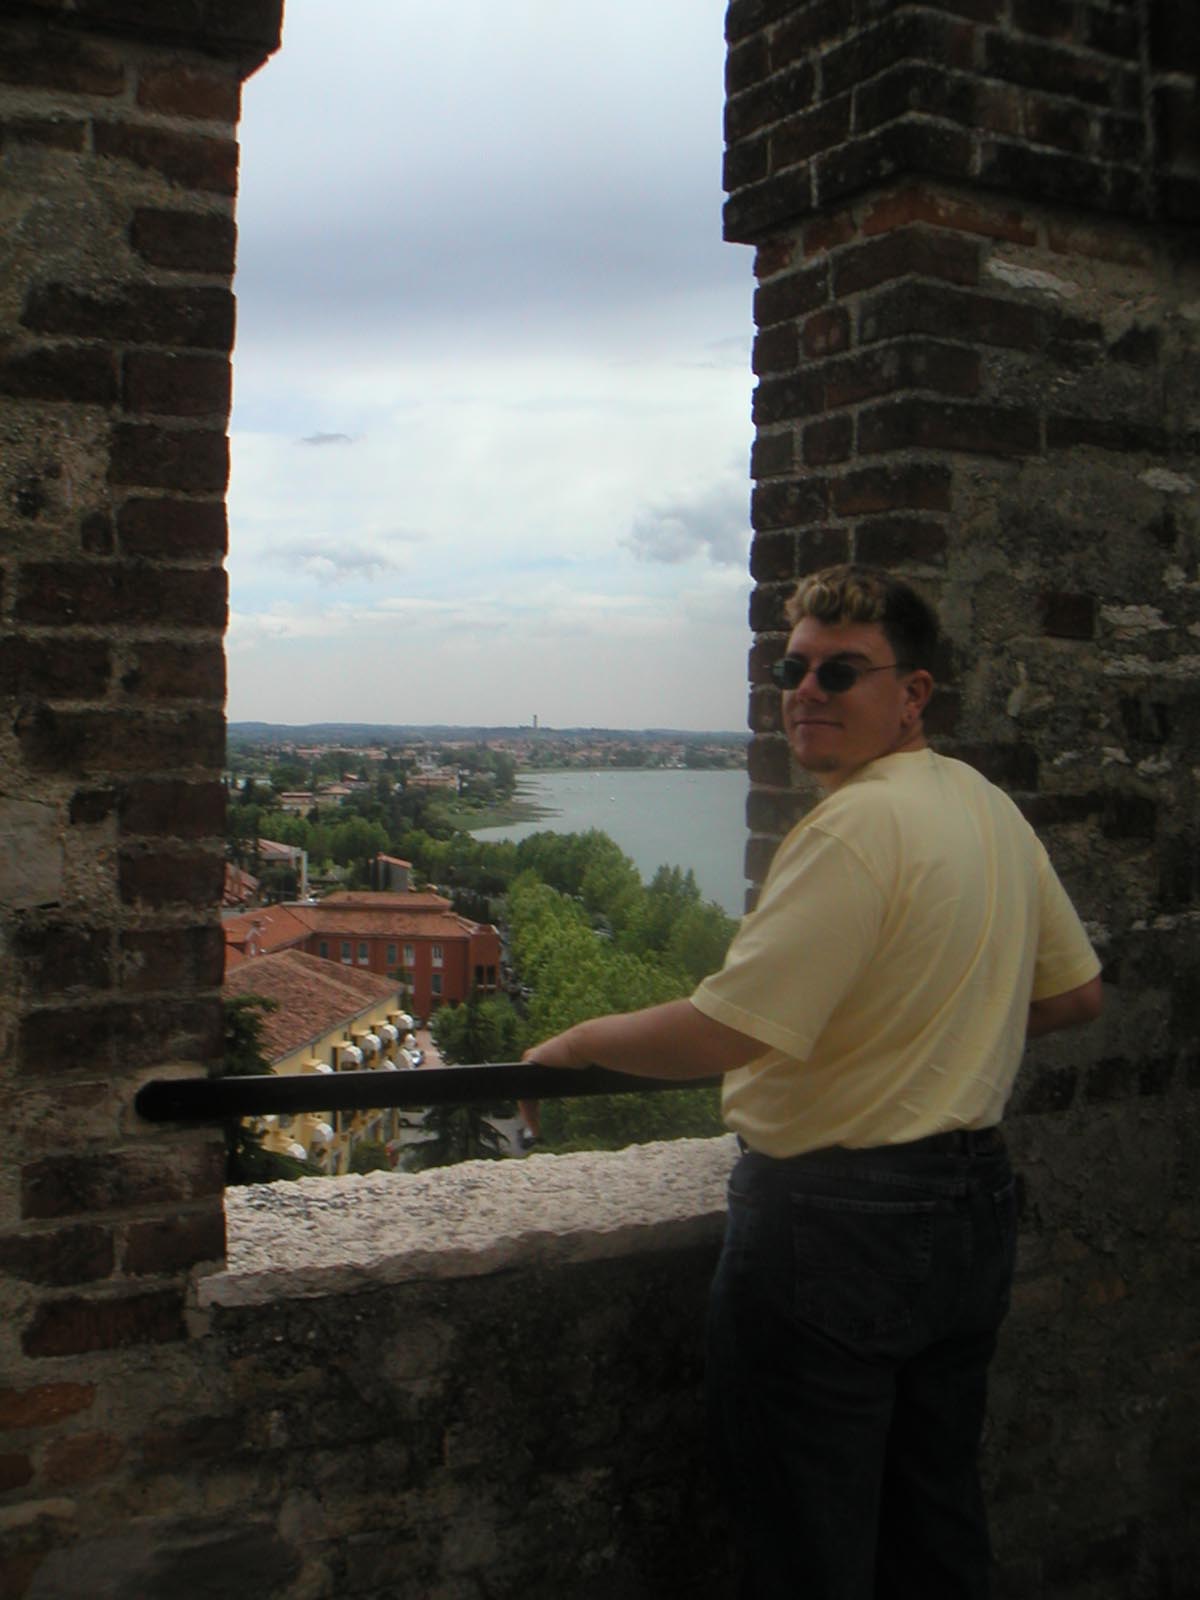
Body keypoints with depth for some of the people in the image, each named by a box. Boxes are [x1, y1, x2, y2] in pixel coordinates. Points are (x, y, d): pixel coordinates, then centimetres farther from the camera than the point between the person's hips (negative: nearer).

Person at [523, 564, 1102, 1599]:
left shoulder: (857, 826, -22)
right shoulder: (993, 808, 6)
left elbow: (720, 1035, -26)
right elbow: (1077, 994, 16)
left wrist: (576, 1042, -10)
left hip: (836, 1222, -9)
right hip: (975, 1195, 9)